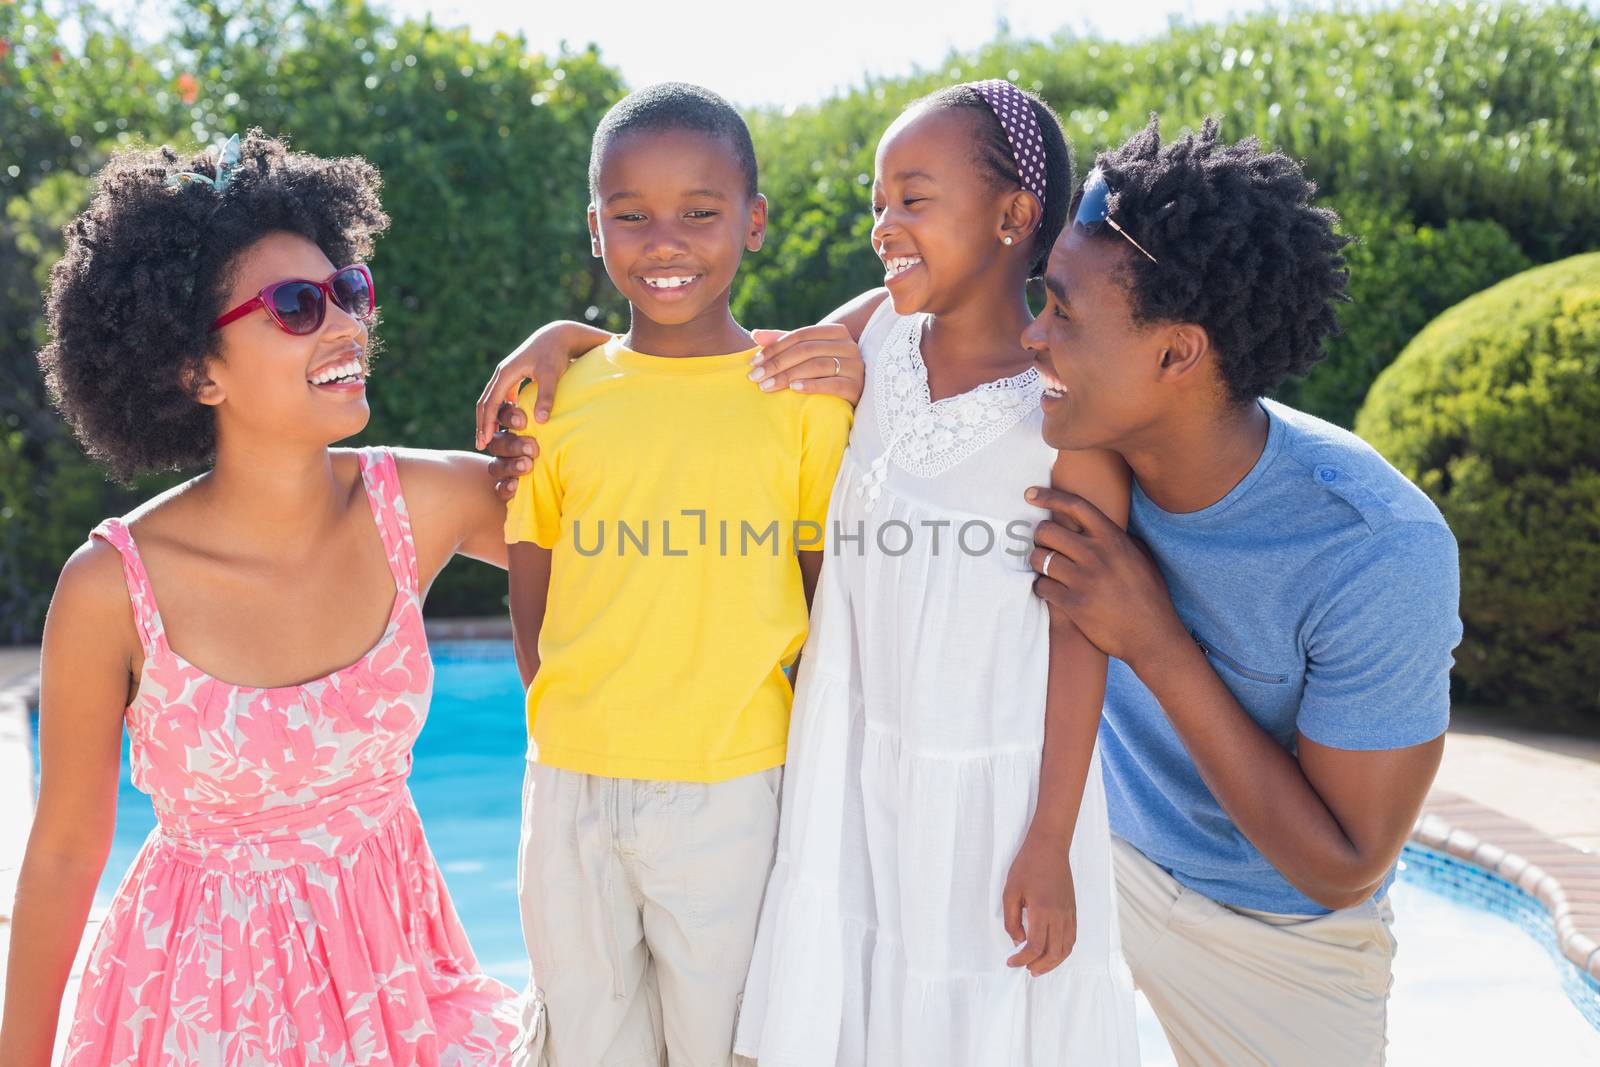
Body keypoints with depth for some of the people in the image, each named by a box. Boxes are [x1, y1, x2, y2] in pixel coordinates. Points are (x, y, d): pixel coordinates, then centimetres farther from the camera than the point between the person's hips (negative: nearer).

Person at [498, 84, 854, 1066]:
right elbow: (531, 603, 9)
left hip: (734, 793, -2)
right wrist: (580, 732, 3)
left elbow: (829, 591, 3)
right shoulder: (559, 398, 3)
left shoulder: (803, 397, -2)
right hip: (571, 793, 3)